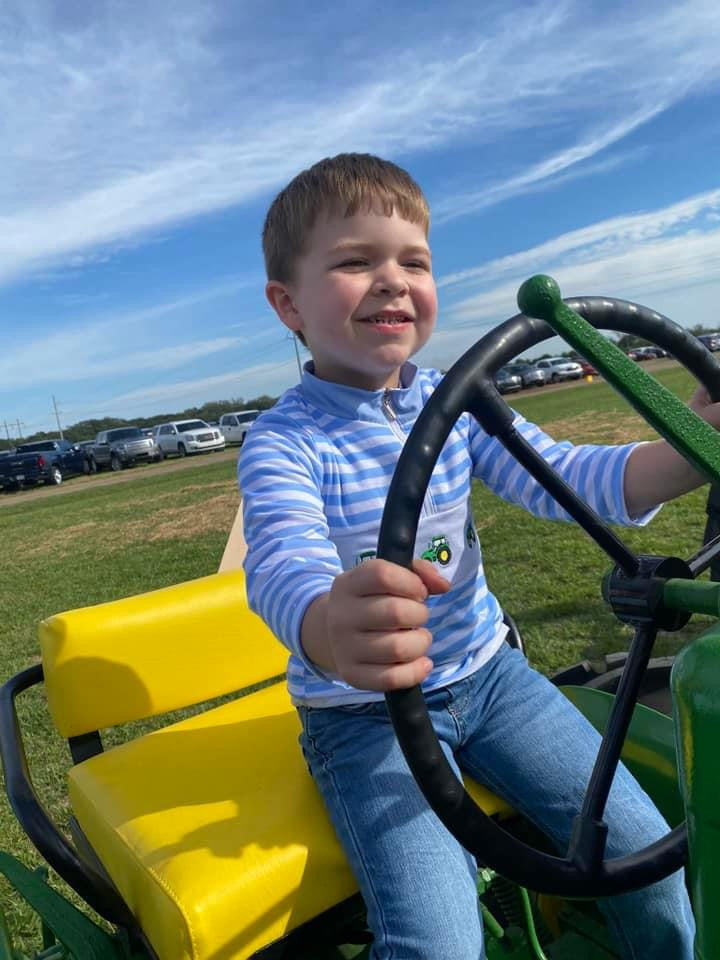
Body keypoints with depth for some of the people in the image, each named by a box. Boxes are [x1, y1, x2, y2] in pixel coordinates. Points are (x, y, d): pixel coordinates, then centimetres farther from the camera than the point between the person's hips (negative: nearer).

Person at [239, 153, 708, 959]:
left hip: (487, 672, 5)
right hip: (366, 714, -4)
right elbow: (285, 561, -35)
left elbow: (556, 474, -12)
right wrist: (330, 629, -59)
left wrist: (685, 452, -31)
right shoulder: (282, 441, -17)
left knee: (642, 846, 3)